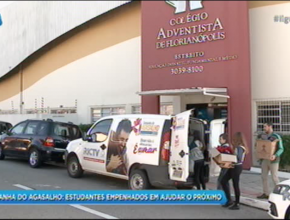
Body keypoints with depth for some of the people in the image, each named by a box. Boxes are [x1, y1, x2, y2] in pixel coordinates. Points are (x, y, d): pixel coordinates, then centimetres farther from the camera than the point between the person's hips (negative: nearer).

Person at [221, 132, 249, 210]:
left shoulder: (240, 148, -17)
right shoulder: (237, 147, 11)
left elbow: (239, 159, -23)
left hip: (237, 167, -10)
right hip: (233, 167, 10)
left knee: (235, 185, 0)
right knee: (223, 181, 11)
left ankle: (237, 204, 12)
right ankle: (229, 200, 18)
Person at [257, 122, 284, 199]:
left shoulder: (276, 136, -11)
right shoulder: (263, 136, 8)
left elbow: (281, 149, -14)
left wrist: (275, 155, -30)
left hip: (273, 160, -6)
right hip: (264, 159, 6)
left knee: (274, 178, 0)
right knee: (264, 177, 8)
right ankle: (265, 194, 18)